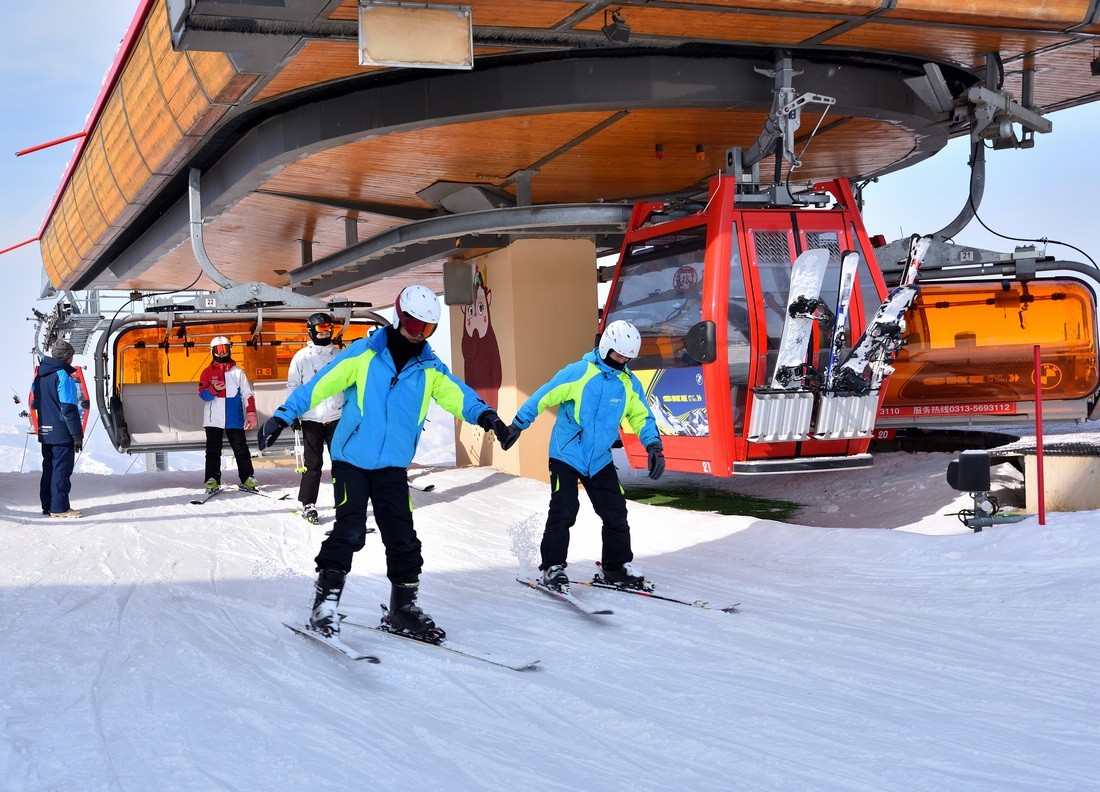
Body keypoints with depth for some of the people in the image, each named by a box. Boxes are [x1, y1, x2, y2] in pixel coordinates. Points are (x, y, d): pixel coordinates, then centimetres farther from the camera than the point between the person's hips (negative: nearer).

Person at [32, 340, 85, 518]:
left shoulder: (40, 375, 12)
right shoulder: (63, 376, -15)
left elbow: (36, 403, 19)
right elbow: (69, 409, -17)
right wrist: (77, 435, -14)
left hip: (45, 433, 8)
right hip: (62, 434, -8)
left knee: (49, 468, 14)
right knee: (62, 469, -4)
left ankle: (47, 505, 17)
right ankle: (59, 508, -4)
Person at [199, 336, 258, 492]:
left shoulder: (237, 372, 10)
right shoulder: (208, 372, 9)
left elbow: (247, 394, 8)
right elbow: (202, 394, -1)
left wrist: (251, 413, -3)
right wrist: (214, 389, -22)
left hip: (235, 419, 0)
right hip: (214, 419, 0)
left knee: (241, 448, 0)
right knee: (213, 450, -1)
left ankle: (247, 478, 5)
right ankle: (212, 479, 2)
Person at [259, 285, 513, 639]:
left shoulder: (430, 368, 4)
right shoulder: (363, 354, -6)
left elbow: (457, 395, -8)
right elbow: (320, 384, -7)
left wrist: (486, 416, -28)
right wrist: (282, 417, -11)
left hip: (392, 467, 3)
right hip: (351, 460, -3)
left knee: (402, 538, 3)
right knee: (349, 533, -11)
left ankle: (403, 607, 17)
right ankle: (325, 601, 2)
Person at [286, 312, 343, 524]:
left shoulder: (339, 355, 10)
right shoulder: (302, 356, 3)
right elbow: (293, 385, 5)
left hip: (336, 415, 2)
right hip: (311, 417, -2)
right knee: (313, 463, -1)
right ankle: (307, 505, 7)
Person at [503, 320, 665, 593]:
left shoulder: (629, 383, 2)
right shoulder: (578, 372, -13)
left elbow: (642, 417, 10)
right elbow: (542, 398, -7)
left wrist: (654, 447, -6)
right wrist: (516, 426, -3)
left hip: (600, 460, 5)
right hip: (566, 455, -5)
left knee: (616, 513, 4)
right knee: (563, 512, -8)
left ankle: (617, 566, 18)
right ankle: (553, 567, 4)